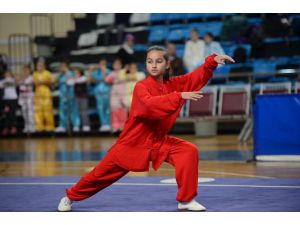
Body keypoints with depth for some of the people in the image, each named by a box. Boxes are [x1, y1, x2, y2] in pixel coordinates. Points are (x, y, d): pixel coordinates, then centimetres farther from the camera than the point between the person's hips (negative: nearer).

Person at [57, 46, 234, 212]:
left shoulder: (173, 84, -2)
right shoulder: (141, 87, -19)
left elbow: (197, 76, -7)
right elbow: (150, 105, -39)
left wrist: (213, 61, -25)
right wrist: (179, 96, -45)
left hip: (159, 141, 4)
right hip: (133, 142, -4)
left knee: (189, 151, -18)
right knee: (103, 173, 5)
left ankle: (186, 200, -9)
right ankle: (71, 196, 30)